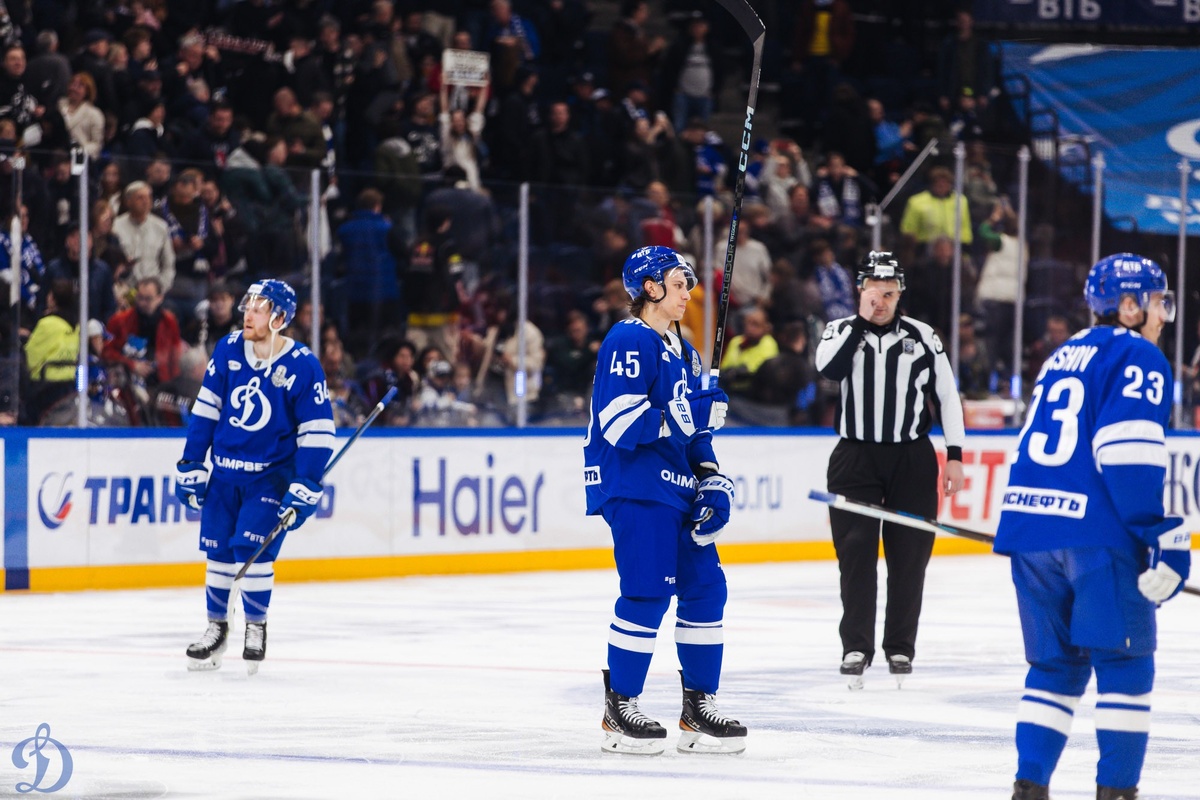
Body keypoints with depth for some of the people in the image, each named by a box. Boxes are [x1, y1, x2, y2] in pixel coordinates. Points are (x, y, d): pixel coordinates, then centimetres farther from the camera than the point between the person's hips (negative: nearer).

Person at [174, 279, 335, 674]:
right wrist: (191, 466, 5)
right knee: (218, 549, 6)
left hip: (271, 474, -4)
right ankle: (217, 628, 21)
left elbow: (317, 434, -12)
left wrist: (304, 490, -16)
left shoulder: (303, 367, -15)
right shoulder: (228, 350, -4)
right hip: (224, 470, 4)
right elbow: (207, 408, 6)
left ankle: (256, 627, 5)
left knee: (252, 548, -14)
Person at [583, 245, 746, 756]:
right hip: (633, 487, -9)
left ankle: (699, 709, 14)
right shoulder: (628, 343, -11)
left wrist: (711, 479, 10)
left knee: (705, 585, 7)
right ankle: (619, 712, -2)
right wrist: (688, 414, -21)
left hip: (675, 486, 9)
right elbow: (621, 423, -21)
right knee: (647, 593, -11)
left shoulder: (681, 349, 18)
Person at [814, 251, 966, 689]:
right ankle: (856, 648, -2)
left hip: (912, 459, 1)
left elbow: (947, 395, 6)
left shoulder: (921, 336, 3)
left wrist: (955, 455, 1)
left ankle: (900, 648, 12)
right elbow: (829, 367, -20)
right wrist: (861, 320, -17)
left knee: (909, 555, 2)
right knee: (856, 553, -6)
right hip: (855, 457, -1)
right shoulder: (841, 331, 2)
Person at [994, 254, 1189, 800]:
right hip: (1097, 531, -7)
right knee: (1125, 665, 1)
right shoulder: (1137, 358, -4)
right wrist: (1168, 539, -16)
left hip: (1028, 527, 7)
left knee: (1057, 663, 14)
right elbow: (1131, 455, -16)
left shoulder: (1063, 358, 23)